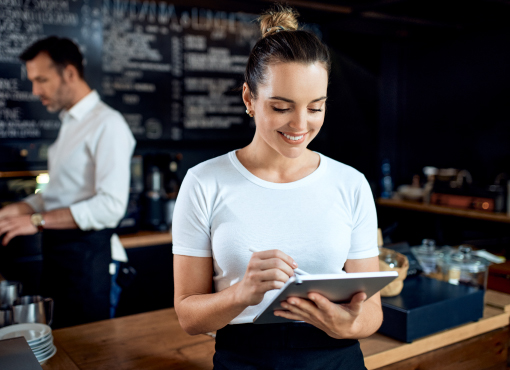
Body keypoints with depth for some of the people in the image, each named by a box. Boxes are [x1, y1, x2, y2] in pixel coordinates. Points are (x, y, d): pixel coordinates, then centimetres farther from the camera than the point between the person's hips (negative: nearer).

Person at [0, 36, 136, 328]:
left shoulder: (107, 124, -14)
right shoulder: (70, 124, 15)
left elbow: (111, 205, -23)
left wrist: (38, 221, -20)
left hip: (88, 255, -8)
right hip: (58, 250, 8)